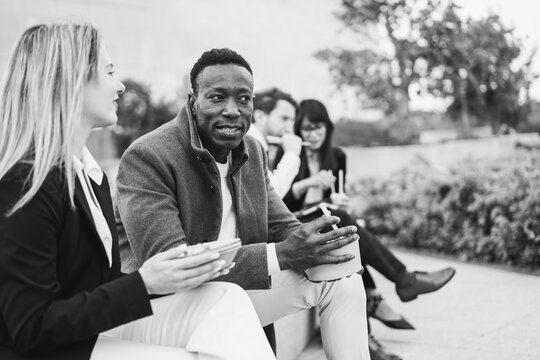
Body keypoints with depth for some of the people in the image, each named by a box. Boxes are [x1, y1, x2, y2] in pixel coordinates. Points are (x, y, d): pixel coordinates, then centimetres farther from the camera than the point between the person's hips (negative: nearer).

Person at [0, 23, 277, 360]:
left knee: (226, 301, -10)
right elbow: (33, 329, -20)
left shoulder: (91, 175, 9)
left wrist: (176, 274, -6)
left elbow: (105, 281, 10)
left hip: (94, 329, 8)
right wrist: (143, 283, -25)